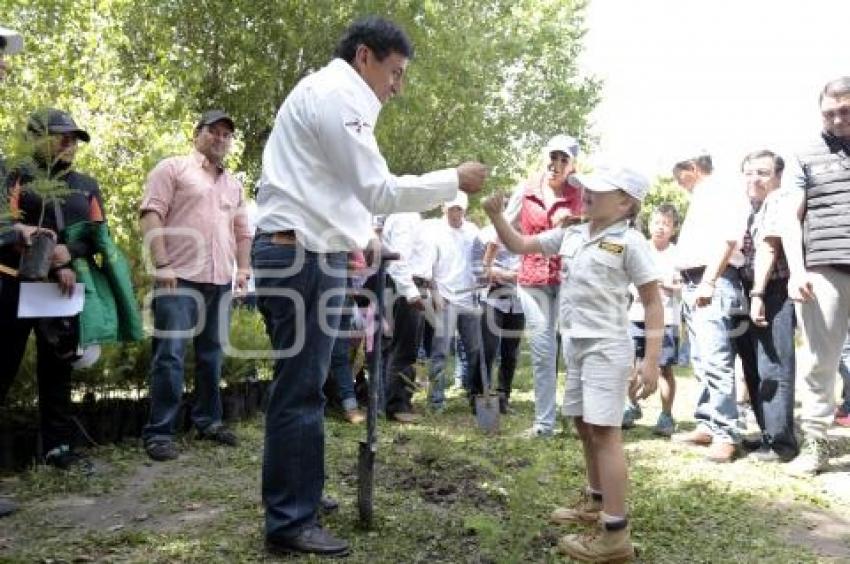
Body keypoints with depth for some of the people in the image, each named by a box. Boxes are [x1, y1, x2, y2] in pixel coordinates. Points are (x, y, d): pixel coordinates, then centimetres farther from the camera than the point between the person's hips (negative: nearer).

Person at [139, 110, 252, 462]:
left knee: (212, 354, 11)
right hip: (180, 277, -6)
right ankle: (159, 432, -2)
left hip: (220, 281, 6)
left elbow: (242, 231, 25)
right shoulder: (173, 169, 2)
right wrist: (162, 264, -16)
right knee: (170, 355, -8)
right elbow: (151, 214, -7)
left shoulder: (233, 184, 22)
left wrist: (243, 268, 10)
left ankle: (208, 421, 22)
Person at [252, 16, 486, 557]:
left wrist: (361, 236, 19)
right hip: (305, 257, -11)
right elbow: (377, 190, -15)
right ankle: (290, 522, 5)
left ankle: (294, 498, 29)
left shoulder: (329, 95, 23)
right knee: (301, 392, -5)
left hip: (300, 253, 11)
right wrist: (455, 179, -7)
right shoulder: (335, 93, -10)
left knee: (298, 387, 16)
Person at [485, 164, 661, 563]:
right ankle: (596, 502, 37)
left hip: (606, 347, -7)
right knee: (584, 426, 18)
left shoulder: (629, 242, -10)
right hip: (574, 343, 8)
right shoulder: (571, 235, 8)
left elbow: (653, 302, -10)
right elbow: (519, 245, 14)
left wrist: (652, 360, -16)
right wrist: (496, 215, -3)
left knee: (603, 430, -9)